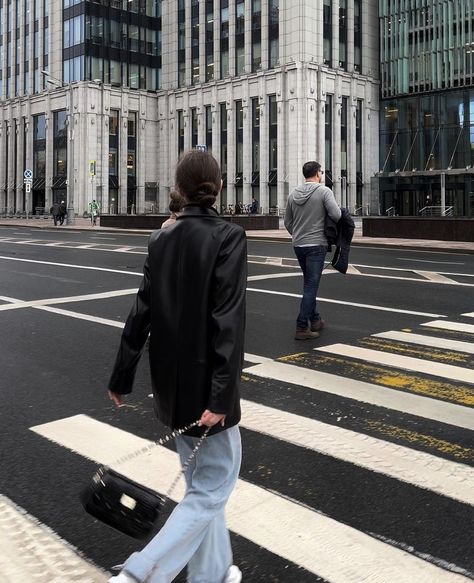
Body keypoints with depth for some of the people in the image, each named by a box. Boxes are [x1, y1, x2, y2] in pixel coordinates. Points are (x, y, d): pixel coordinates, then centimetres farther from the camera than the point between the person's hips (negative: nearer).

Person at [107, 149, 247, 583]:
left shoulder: (162, 240, 2)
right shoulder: (228, 237, -15)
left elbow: (142, 313, 4)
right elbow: (228, 320, -21)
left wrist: (121, 377, 12)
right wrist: (221, 396, -21)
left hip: (172, 383, 7)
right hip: (206, 386, -6)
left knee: (201, 480, 21)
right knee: (212, 489, 7)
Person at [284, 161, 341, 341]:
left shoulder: (293, 194, 7)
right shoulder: (324, 191, -9)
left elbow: (287, 222, 11)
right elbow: (336, 215, -18)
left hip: (298, 246, 6)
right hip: (316, 245, -6)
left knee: (310, 283, 20)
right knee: (311, 286, -5)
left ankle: (314, 320, 26)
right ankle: (302, 327, -9)